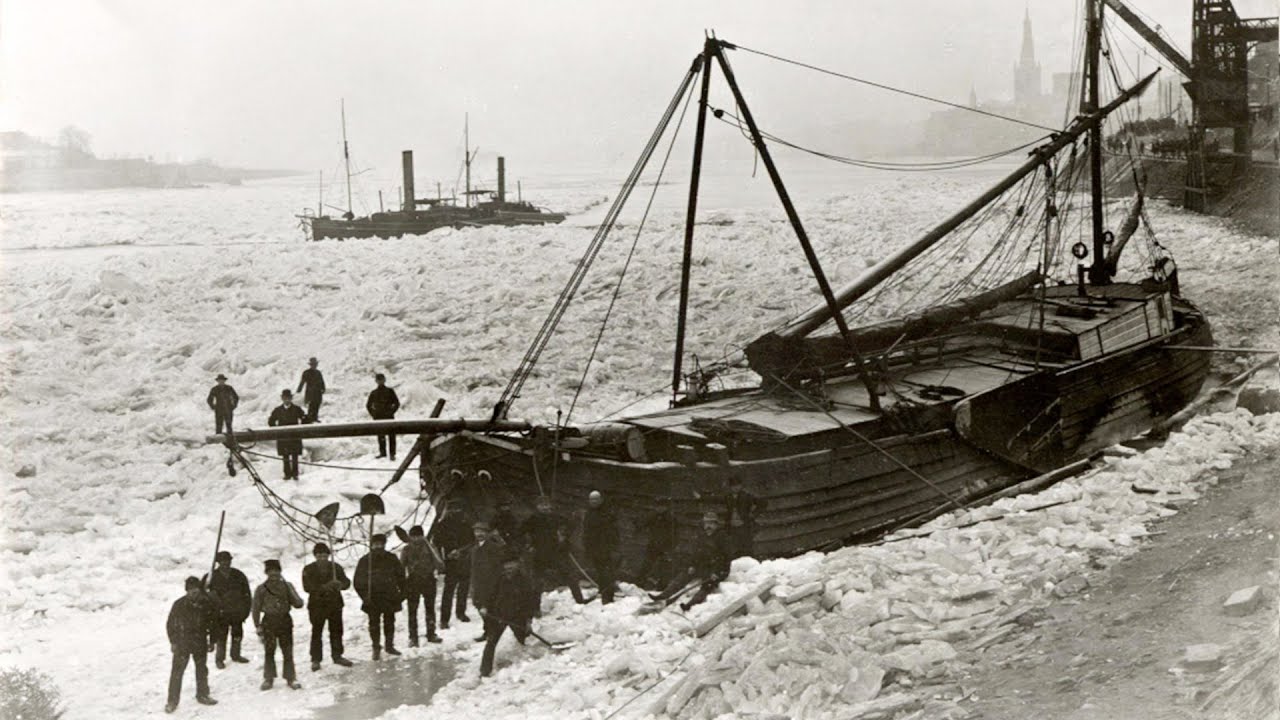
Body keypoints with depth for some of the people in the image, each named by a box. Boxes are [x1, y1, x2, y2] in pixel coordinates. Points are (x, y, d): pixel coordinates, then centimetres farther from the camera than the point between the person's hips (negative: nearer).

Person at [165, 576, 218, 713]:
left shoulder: (206, 604, -5)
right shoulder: (179, 605, -11)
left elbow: (212, 623, 5)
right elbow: (170, 624, -4)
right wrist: (173, 641, -6)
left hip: (201, 643, 3)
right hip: (182, 643, -3)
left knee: (202, 670, 16)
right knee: (177, 672, -3)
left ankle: (202, 695, 32)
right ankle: (172, 701, 5)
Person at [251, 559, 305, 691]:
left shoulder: (287, 586, 5)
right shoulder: (261, 589, 1)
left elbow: (298, 604, -1)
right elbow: (256, 609, 6)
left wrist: (290, 592, -18)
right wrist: (258, 626, 2)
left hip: (285, 621, 1)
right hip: (269, 622, -1)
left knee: (288, 652, 1)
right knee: (269, 651, 0)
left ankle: (291, 678, 10)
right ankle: (268, 679, 11)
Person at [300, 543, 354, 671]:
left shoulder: (336, 567, 4)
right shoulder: (309, 570, -4)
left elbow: (347, 582, -1)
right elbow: (307, 587, -15)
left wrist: (341, 585, -25)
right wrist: (324, 587, -29)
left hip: (335, 604, 3)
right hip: (317, 605, -3)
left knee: (336, 631, 9)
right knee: (317, 632, -1)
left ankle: (337, 656, 22)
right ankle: (315, 660, 5)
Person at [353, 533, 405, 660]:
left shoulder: (392, 559, 3)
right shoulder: (365, 561, -3)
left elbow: (400, 575, 10)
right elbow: (359, 582, -1)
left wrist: (401, 592, 4)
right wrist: (365, 596, -10)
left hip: (390, 597, 2)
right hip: (373, 599, -2)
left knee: (389, 621, 11)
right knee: (374, 622, 0)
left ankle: (389, 646, 24)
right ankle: (376, 648, 8)